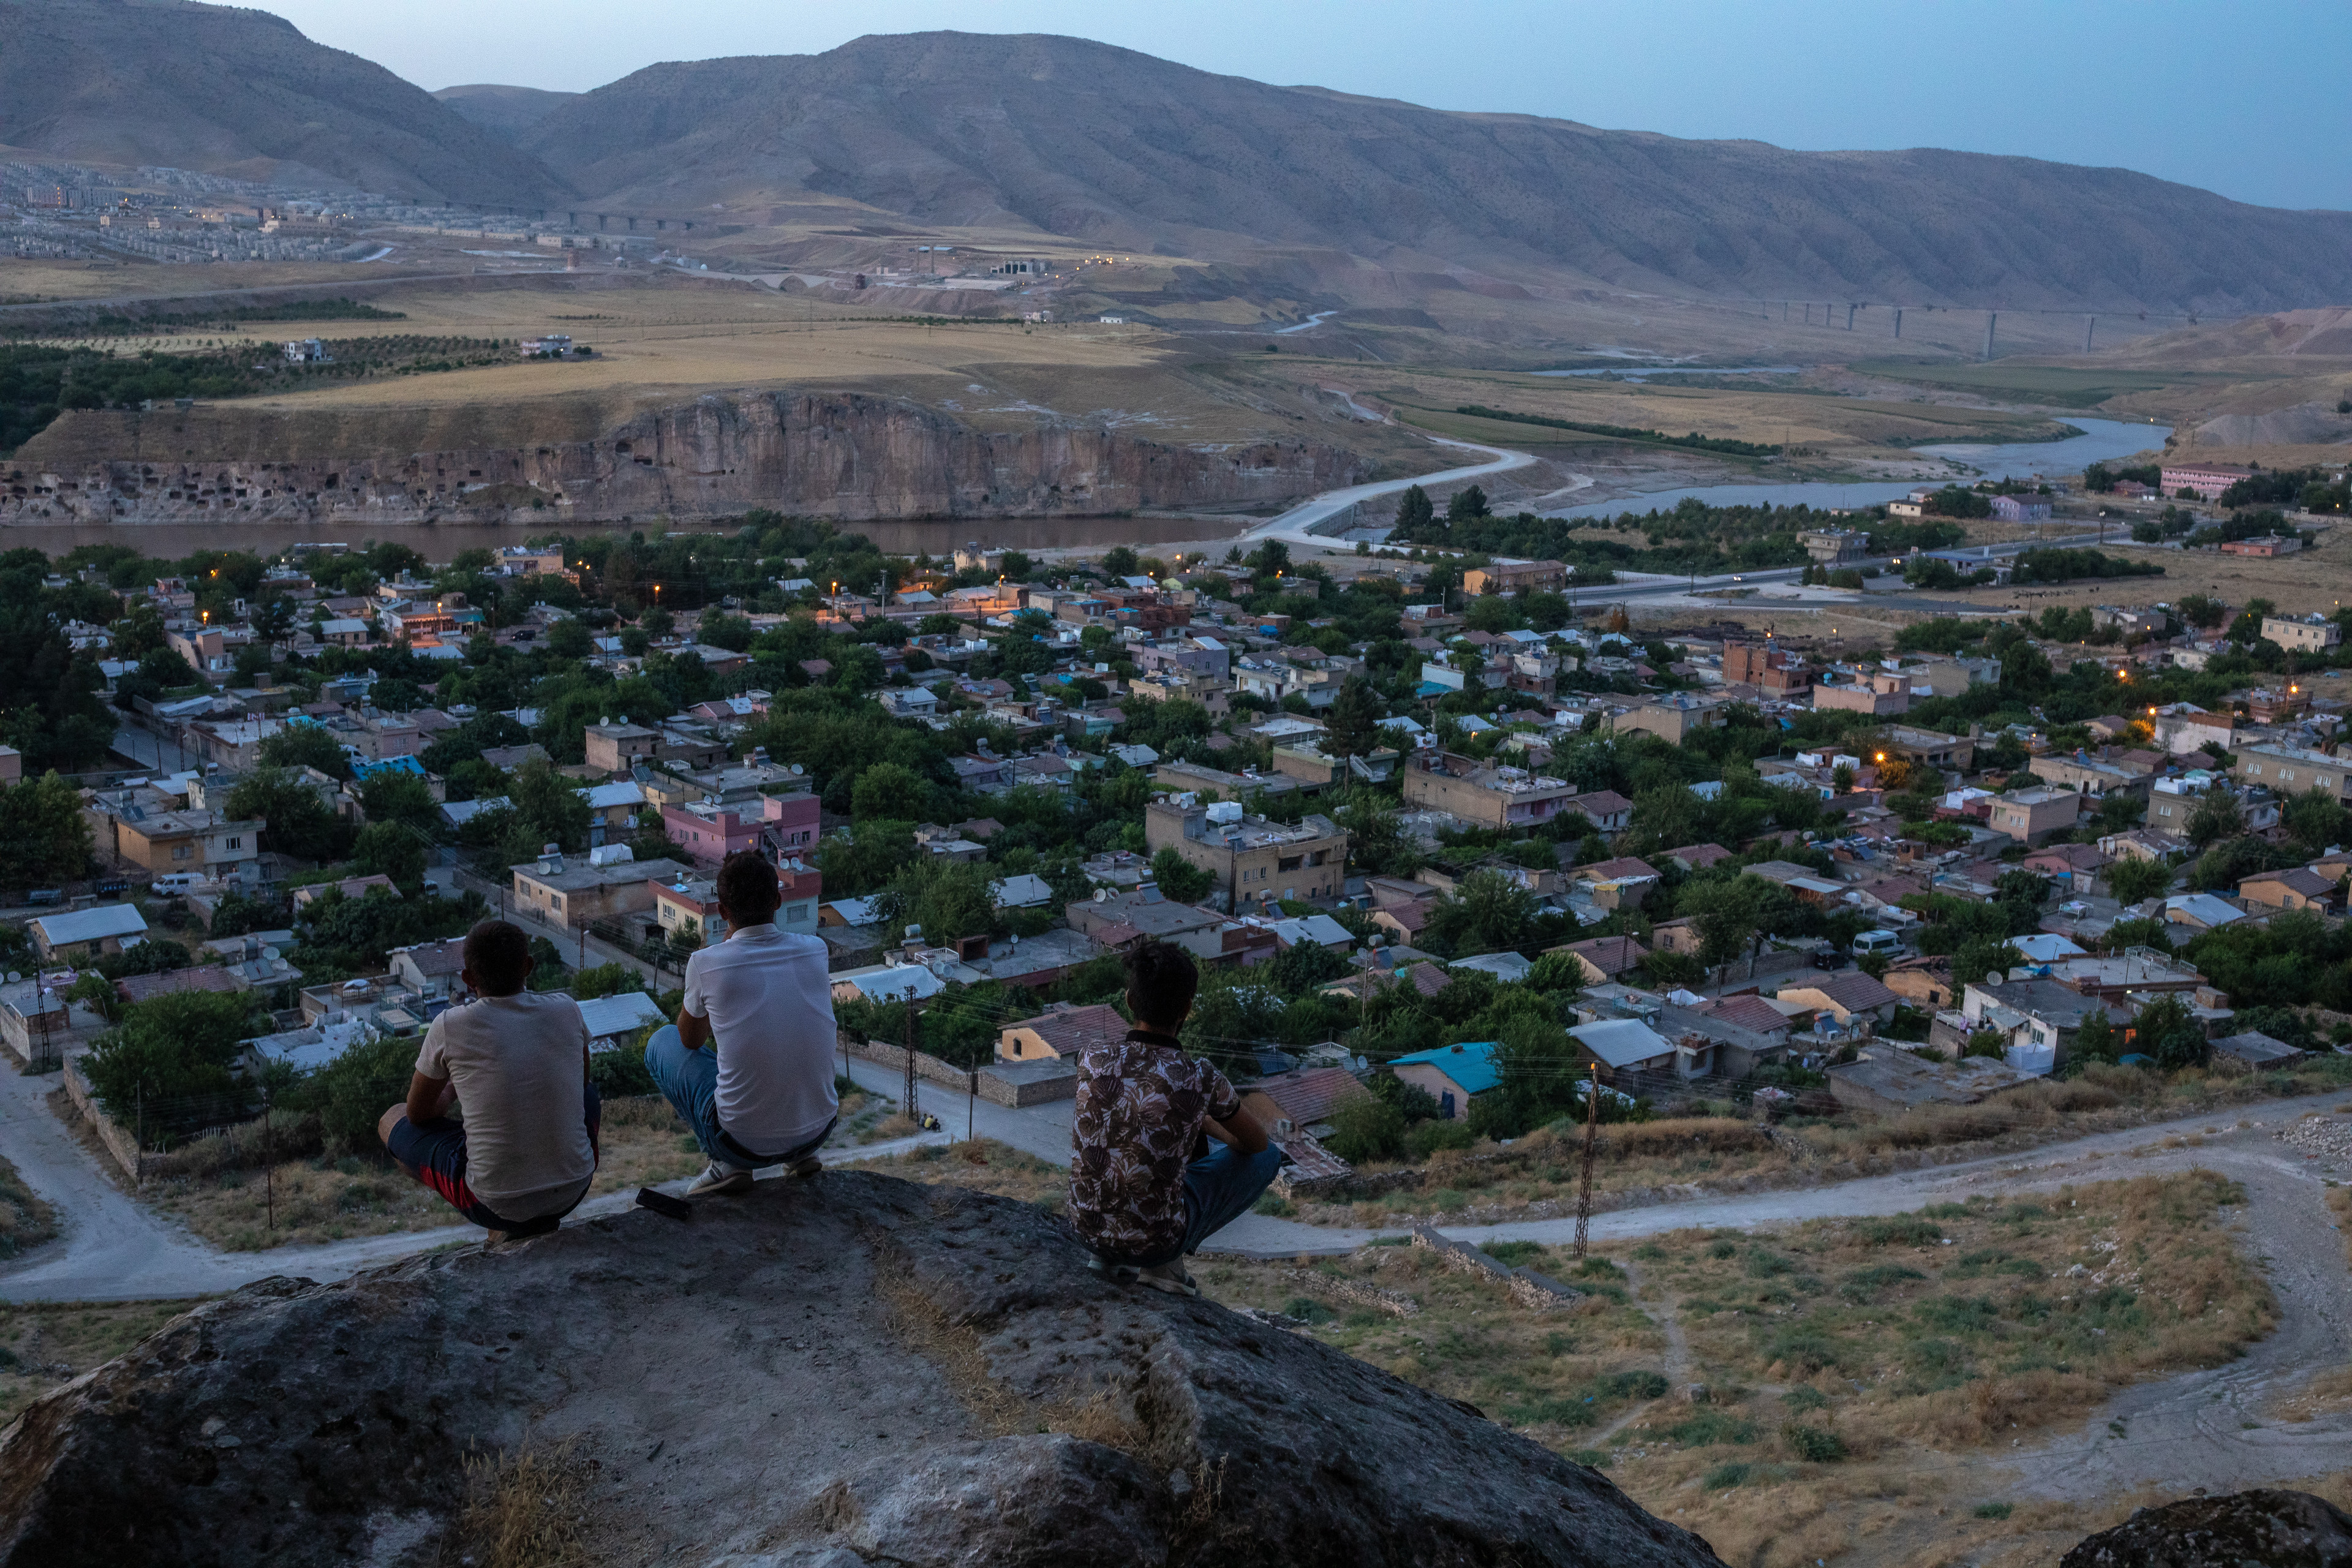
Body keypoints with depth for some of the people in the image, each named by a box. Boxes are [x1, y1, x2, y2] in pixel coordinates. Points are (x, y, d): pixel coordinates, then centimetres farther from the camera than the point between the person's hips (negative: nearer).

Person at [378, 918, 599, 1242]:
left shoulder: (449, 1027, -12)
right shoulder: (567, 1012, -5)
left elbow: (418, 1114, 5)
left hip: (494, 1202, -2)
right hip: (573, 1191, 2)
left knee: (391, 1121, 21)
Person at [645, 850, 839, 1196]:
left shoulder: (705, 964, -13)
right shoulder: (815, 950, -4)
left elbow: (691, 1040, 9)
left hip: (743, 1142, -4)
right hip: (818, 1131, 4)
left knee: (662, 1042, 20)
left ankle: (727, 1165, 7)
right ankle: (802, 1154, 18)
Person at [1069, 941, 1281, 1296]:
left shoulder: (1093, 1057, -11)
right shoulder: (1201, 1080, -19)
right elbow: (1256, 1142, 3)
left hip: (1087, 1226, 4)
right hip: (1155, 1239, -4)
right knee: (1268, 1157, 12)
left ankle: (1108, 1255, 23)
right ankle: (1165, 1262, 6)